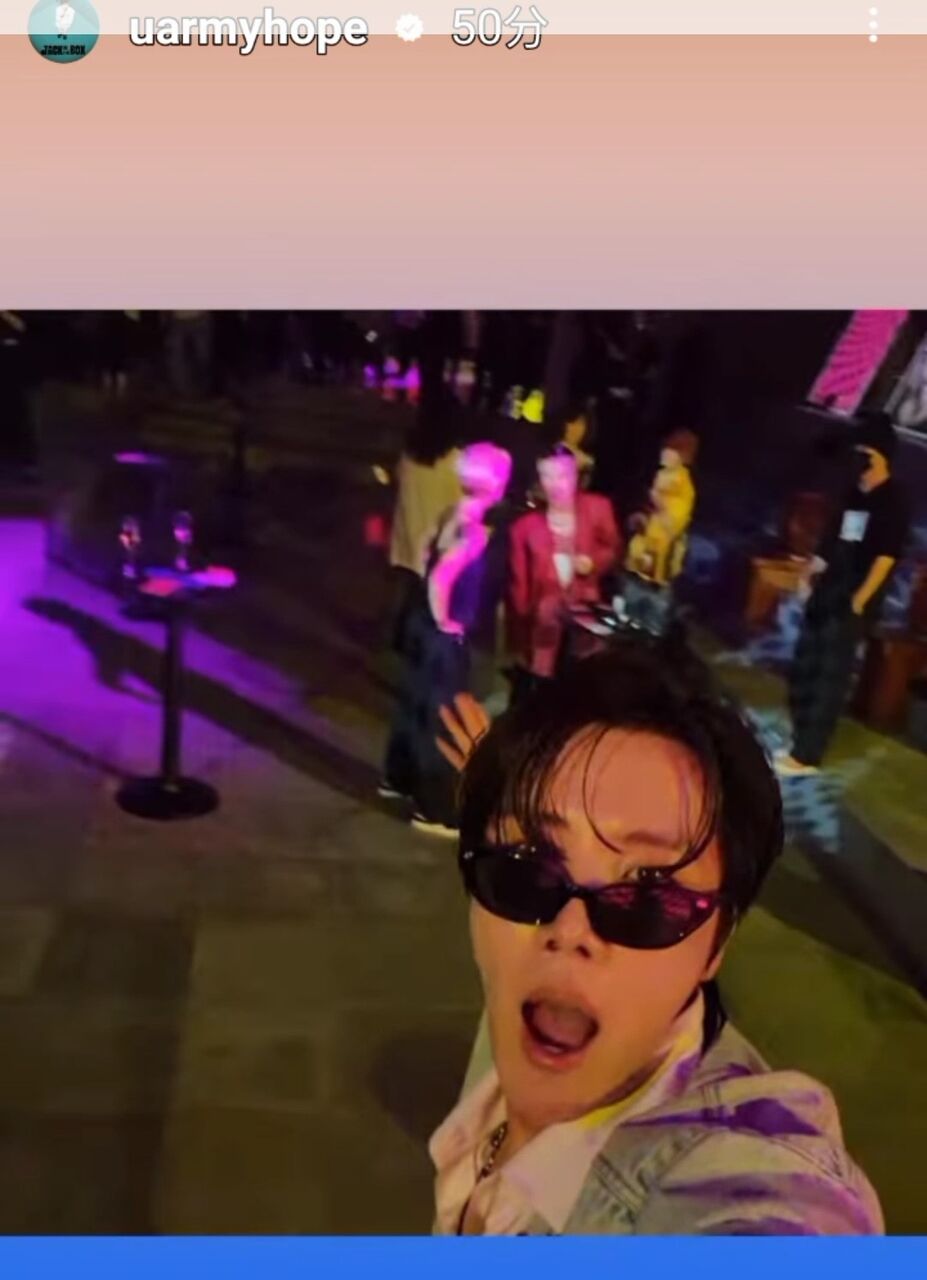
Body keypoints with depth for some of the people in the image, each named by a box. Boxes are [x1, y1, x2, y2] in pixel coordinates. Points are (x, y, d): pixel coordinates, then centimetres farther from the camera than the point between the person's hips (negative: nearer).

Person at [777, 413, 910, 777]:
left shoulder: (892, 502, -8)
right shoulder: (854, 494, 13)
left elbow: (886, 557, -14)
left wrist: (859, 600, -17)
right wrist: (812, 575, 13)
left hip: (851, 602, -8)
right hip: (826, 595, 8)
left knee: (829, 677, -5)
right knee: (804, 671, 14)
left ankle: (806, 756, 0)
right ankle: (799, 742, 28)